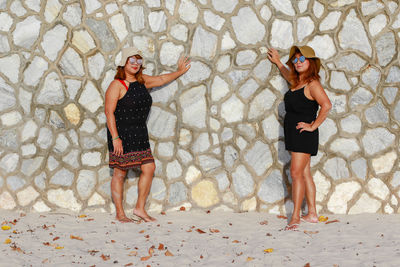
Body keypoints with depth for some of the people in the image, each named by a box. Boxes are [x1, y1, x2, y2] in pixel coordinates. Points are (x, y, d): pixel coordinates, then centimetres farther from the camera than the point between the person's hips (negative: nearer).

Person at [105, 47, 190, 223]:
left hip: (140, 135, 7)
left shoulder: (142, 81, 12)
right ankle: (120, 213, 9)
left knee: (149, 168, 3)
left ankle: (140, 208, 14)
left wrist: (180, 71, 41)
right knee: (120, 173, -1)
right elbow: (109, 112, -14)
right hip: (121, 134, -7)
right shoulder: (117, 85, -10)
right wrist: (115, 138, -19)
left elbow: (161, 80, 31)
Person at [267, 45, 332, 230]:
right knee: (305, 174, 10)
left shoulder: (312, 84, -13)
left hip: (304, 135, -9)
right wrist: (278, 63, 47)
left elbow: (326, 105, -27)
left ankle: (295, 217, -13)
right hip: (293, 133, 9)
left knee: (297, 173, -13)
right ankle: (312, 214, 15)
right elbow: (289, 76, 41)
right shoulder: (296, 83, 14)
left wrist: (313, 126, -22)